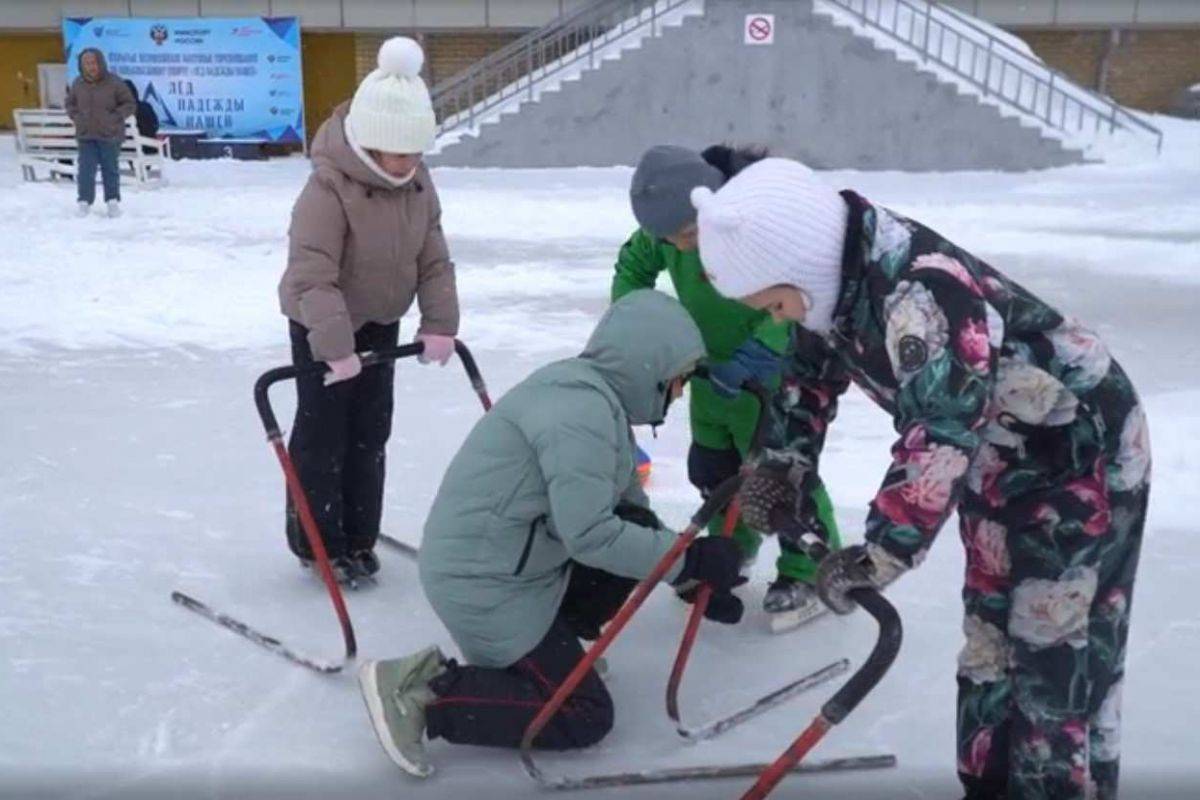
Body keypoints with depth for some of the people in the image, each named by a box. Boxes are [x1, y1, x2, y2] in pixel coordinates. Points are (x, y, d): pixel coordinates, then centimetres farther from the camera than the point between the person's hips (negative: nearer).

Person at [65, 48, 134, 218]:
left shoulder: (114, 83, -8)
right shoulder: (78, 84, 3)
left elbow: (130, 105, -4)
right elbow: (70, 103, 18)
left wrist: (114, 117, -14)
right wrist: (77, 117, 1)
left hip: (110, 135, -2)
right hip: (86, 136, 3)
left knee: (110, 169, 8)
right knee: (85, 170, -1)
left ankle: (113, 202, 19)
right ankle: (84, 202, 5)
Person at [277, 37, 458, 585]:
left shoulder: (418, 186, -7)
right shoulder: (328, 189, -29)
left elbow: (434, 261, -2)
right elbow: (312, 276, -33)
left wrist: (439, 324, -11)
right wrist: (335, 346, -39)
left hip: (380, 322, 7)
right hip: (319, 326, -7)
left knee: (370, 433, 12)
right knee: (323, 436, 0)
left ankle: (357, 538, 26)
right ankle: (317, 544, 16)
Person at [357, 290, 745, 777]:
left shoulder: (598, 394, 7)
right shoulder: (583, 409, -24)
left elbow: (625, 502, 14)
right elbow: (591, 535, -28)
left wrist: (688, 561, 5)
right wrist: (690, 560, -19)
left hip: (512, 563, 10)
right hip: (484, 584, -10)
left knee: (641, 550, 10)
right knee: (584, 716, -3)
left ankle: (545, 638, 15)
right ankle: (424, 694, -3)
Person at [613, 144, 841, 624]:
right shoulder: (668, 226, -13)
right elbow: (633, 266, 5)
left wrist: (753, 356, -41)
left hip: (776, 369, -7)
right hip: (714, 368, 7)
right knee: (711, 467, 16)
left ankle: (811, 572, 18)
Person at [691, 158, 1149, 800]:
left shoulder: (921, 294, -37)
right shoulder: (840, 277, -8)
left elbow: (940, 438, -39)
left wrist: (877, 555, -36)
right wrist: (785, 458, 15)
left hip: (1083, 452, -8)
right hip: (999, 459, 9)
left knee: (1058, 659, -4)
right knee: (989, 640, 16)